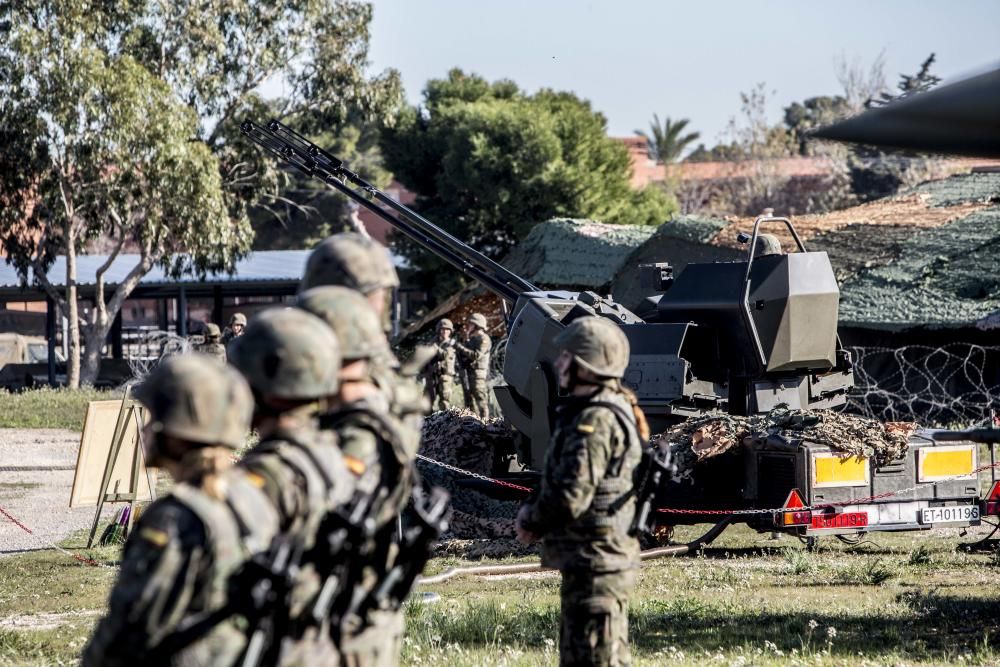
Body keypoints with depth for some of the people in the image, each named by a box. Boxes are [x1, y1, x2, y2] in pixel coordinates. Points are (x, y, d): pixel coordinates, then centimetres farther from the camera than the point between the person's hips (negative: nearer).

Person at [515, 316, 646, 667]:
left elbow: (570, 497, -25)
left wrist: (531, 520, -7)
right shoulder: (613, 410, 14)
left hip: (595, 562, -11)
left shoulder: (596, 421, -20)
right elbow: (566, 480, 22)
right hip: (589, 560, 11)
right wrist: (535, 512, 6)